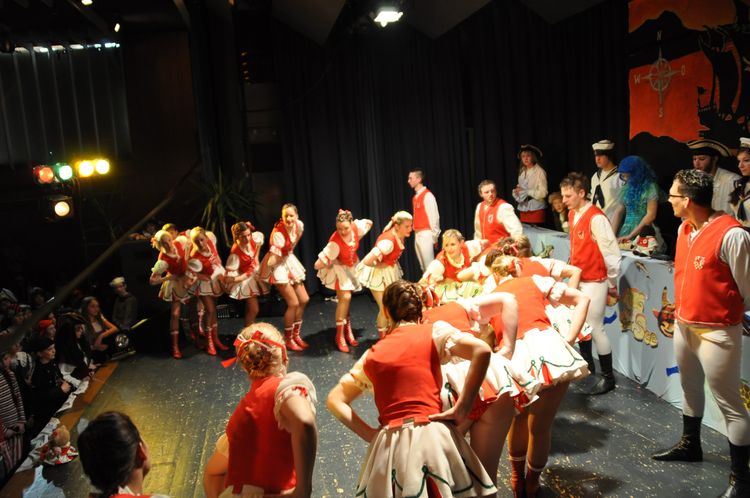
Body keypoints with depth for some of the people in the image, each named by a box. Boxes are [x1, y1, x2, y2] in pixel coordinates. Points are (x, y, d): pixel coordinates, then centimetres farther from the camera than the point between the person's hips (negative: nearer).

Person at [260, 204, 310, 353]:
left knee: (304, 300, 9)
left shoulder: (299, 225, -13)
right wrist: (262, 278, -26)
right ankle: (288, 339, 11)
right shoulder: (278, 234, -32)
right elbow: (272, 259, -31)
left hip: (290, 261, 8)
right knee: (293, 303, -8)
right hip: (278, 265, -7)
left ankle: (296, 335, 26)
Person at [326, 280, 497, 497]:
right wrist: (462, 409, -6)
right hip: (432, 436, -3)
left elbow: (335, 400, 15)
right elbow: (482, 351, -10)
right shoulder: (435, 332, 4)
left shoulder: (372, 355, 13)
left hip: (388, 445, 3)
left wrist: (371, 435, 7)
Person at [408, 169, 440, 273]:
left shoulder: (427, 195, -10)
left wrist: (434, 236, -10)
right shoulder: (415, 197, 15)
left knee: (429, 264, -6)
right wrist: (416, 234, 11)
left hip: (425, 234, -8)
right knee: (422, 265, 12)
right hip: (417, 234, 8)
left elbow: (434, 217, -12)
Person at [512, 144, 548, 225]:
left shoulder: (540, 171, -9)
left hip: (536, 210, -5)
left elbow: (542, 193, -13)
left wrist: (525, 191, -14)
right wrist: (516, 191, -6)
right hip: (523, 210, 5)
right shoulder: (522, 172, 9)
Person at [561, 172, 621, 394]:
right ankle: (587, 363, 37)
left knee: (595, 327, -2)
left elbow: (612, 252, -18)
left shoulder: (596, 218, -21)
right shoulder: (572, 214, 5)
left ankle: (608, 377, 12)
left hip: (594, 281, -8)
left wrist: (612, 283, -9)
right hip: (578, 278, 8)